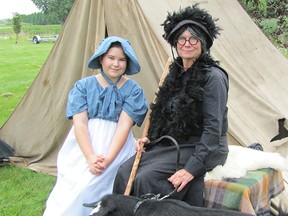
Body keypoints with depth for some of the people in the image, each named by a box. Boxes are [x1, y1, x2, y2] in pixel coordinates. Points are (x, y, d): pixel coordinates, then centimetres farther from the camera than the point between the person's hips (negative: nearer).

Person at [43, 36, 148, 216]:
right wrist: (90, 157, -18)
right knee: (72, 184, -20)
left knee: (87, 187, -23)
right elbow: (80, 123, -4)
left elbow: (124, 125, -8)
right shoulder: (83, 86, 6)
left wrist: (108, 160, -20)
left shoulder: (133, 90, 2)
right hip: (83, 147, 2)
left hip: (116, 148, -1)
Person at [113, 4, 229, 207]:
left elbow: (213, 128, -19)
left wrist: (192, 169, -24)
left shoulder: (213, 77, -15)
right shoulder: (176, 73, 10)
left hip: (201, 149, -7)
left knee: (147, 179, -27)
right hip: (170, 144, 7)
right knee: (124, 173, -13)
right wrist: (150, 138, 4)